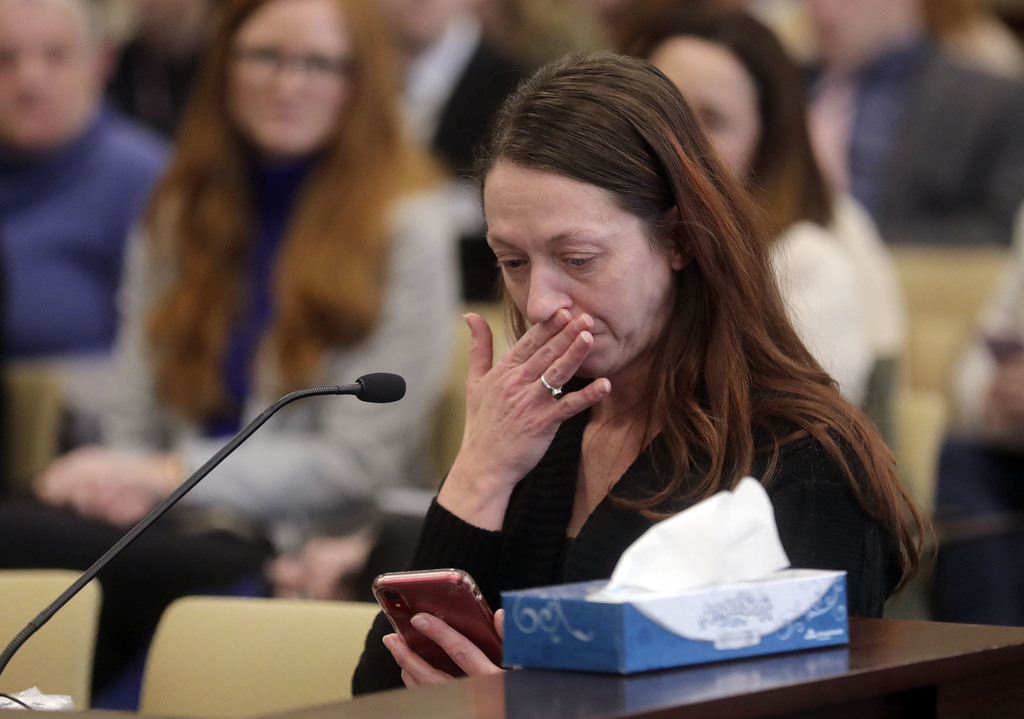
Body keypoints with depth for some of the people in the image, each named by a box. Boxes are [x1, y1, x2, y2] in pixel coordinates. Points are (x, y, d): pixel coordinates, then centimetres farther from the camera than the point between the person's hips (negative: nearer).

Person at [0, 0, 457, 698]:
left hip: (309, 556, -5)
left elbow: (360, 461, -7)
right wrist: (119, 481, -10)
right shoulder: (178, 216, 17)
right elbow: (138, 424, 15)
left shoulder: (407, 226, -1)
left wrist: (170, 476, -16)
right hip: (180, 535, 5)